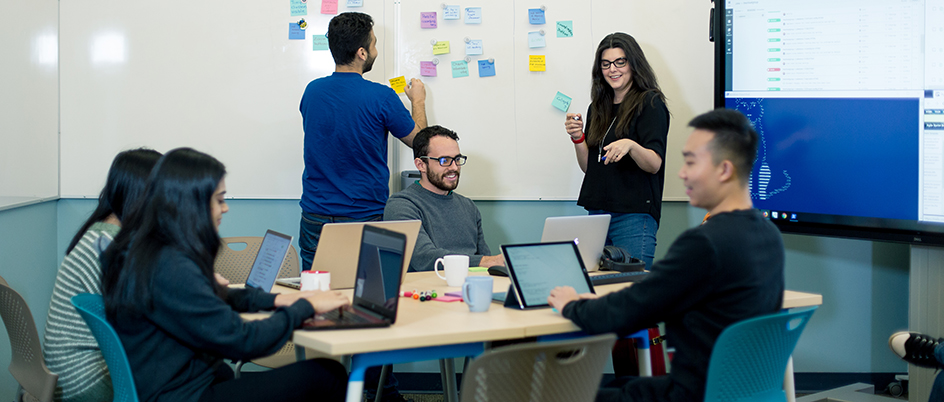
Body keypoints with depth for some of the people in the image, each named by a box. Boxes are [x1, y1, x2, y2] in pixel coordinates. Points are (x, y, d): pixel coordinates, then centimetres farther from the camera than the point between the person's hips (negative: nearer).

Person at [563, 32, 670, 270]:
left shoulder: (650, 103, -4)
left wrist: (630, 145, -33)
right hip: (597, 212, 6)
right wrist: (578, 138, -1)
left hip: (634, 216, -6)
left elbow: (654, 165, -14)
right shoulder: (598, 108, 15)